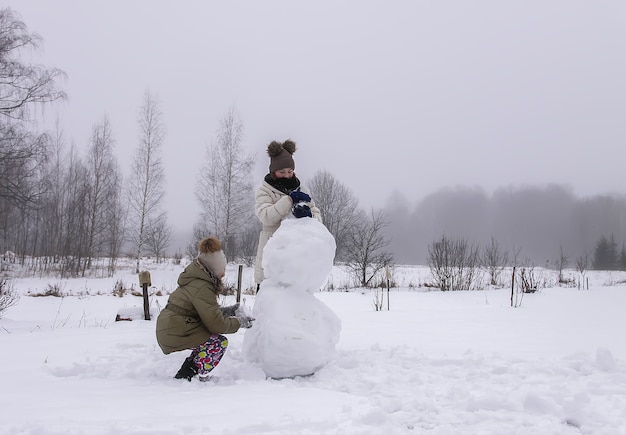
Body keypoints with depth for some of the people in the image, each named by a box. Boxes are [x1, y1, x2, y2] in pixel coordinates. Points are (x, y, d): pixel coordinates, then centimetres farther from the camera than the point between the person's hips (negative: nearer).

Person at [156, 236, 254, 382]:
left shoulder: (195, 279, 12)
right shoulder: (201, 288, -20)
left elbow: (209, 312, 18)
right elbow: (217, 324, -19)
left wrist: (229, 310, 7)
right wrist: (240, 321, -5)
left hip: (167, 329, 10)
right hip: (174, 335, -10)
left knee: (209, 339, 19)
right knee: (220, 342, -9)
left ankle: (186, 373, 21)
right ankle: (188, 376, -6)